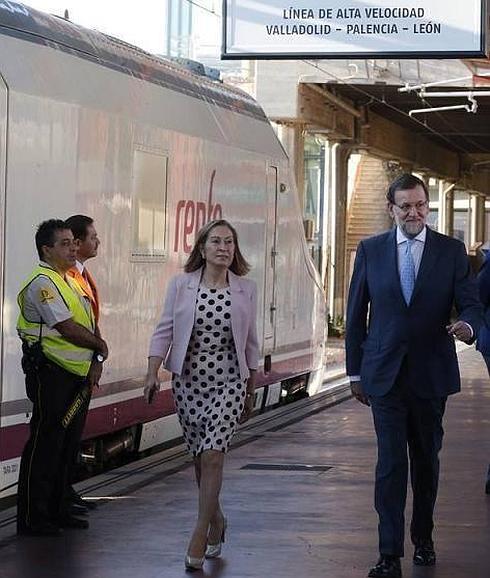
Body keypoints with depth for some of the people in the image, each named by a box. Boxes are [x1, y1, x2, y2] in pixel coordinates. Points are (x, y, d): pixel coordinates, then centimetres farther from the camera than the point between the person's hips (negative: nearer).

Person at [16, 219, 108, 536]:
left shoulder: (70, 281, 17)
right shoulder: (42, 282, -13)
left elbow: (91, 326, 16)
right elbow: (68, 329, -19)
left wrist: (96, 362, 2)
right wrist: (99, 345, -4)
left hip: (77, 375, 9)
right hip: (51, 373, -9)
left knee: (66, 444, 13)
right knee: (45, 444, -6)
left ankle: (56, 510, 22)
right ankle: (31, 518, -1)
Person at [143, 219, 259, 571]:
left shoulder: (246, 290, 3)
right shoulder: (182, 285, 1)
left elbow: (250, 344, 9)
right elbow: (165, 331, 2)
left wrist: (251, 392, 12)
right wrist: (152, 373, -9)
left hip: (229, 382, -1)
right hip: (189, 380, 2)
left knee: (212, 456, -13)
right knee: (200, 458, 9)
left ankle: (200, 537, -10)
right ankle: (217, 521, 30)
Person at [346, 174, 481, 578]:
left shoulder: (451, 251, 1)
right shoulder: (370, 250, 2)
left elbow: (471, 304, -2)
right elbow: (356, 314, 6)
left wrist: (467, 325, -27)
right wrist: (355, 372, 5)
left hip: (431, 374, 1)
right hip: (385, 374, -1)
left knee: (427, 460, 13)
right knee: (391, 463, -5)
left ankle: (423, 538, 29)